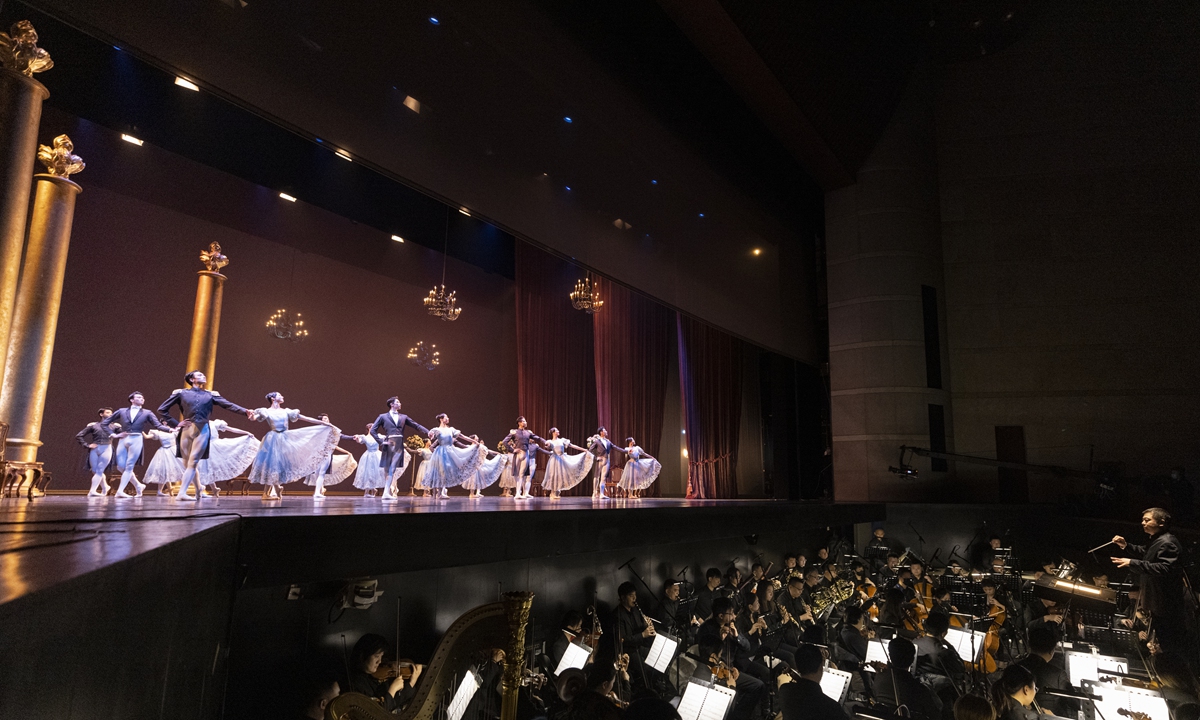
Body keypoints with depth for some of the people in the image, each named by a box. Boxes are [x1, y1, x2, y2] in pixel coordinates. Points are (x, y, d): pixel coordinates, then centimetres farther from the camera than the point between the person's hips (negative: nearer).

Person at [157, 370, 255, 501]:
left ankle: (181, 493, -7)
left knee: (193, 462, -7)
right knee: (187, 463, 5)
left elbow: (229, 405, -1)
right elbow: (162, 409, 11)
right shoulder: (181, 393, 7)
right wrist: (175, 423, 1)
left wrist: (245, 411, -16)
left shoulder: (211, 394, 10)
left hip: (202, 430, 0)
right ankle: (199, 491, 20)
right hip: (186, 430, 1)